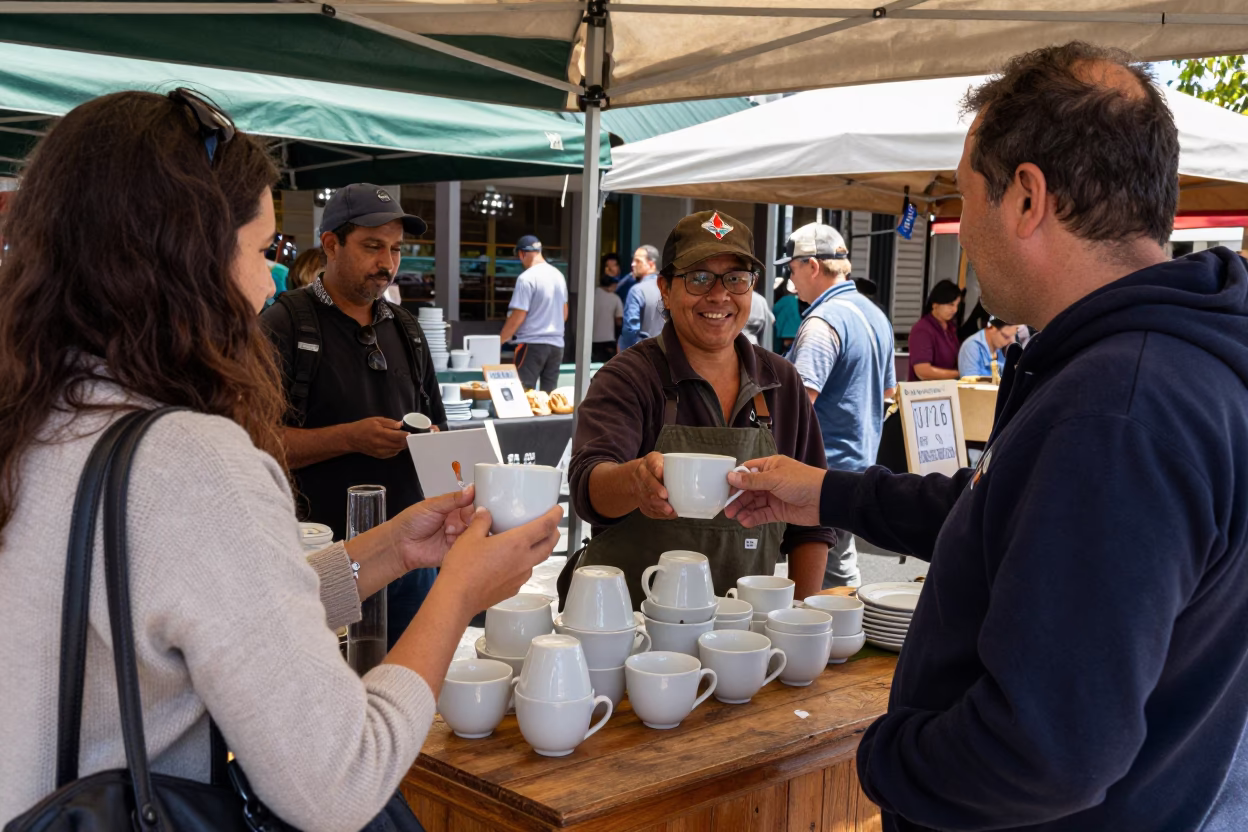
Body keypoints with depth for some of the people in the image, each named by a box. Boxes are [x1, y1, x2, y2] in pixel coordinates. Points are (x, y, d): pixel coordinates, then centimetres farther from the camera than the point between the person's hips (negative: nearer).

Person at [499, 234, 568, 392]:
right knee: (550, 394, 8)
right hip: (556, 343, 7)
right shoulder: (558, 275, 10)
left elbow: (518, 317, -14)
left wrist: (500, 340, -3)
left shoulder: (527, 278, -13)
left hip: (532, 344, -7)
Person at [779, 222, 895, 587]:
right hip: (860, 458, 10)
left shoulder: (823, 322, -18)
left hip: (825, 466, -10)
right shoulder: (876, 315, 13)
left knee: (822, 576, -2)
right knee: (842, 565, 18)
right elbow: (888, 391, 22)